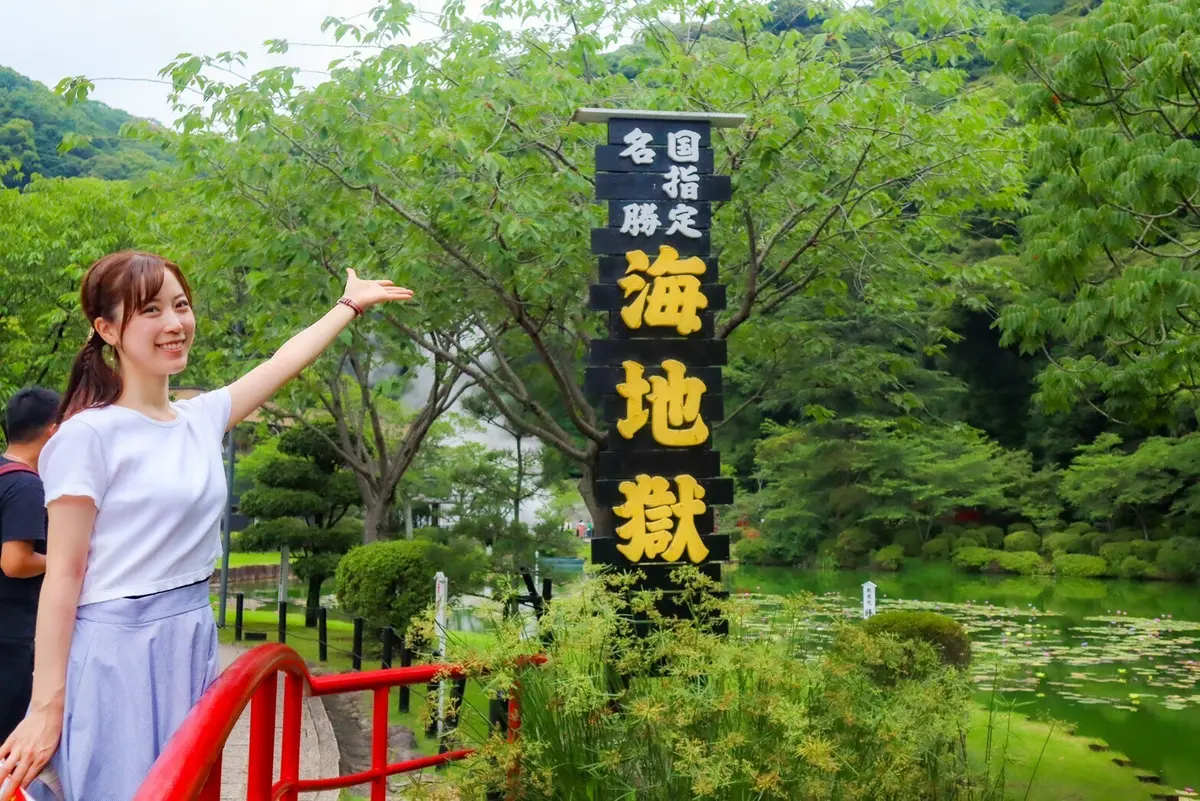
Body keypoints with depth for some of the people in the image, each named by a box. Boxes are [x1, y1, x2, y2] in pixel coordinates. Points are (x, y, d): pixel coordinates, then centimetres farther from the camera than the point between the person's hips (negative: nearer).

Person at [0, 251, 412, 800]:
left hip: (193, 645, 7)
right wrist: (46, 707, -14)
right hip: (115, 652, -6)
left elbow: (286, 362, 20)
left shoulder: (203, 418, 6)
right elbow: (63, 574, -13)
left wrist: (350, 304, 28)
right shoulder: (89, 435, -12)